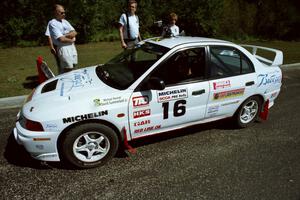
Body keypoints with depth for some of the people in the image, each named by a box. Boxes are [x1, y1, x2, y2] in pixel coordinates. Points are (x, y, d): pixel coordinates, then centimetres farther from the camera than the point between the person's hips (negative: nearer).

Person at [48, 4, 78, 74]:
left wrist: (66, 36, -11)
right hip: (62, 48, -8)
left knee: (72, 67, 11)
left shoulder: (65, 21, 16)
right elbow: (61, 39, -17)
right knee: (68, 69, -10)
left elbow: (74, 32, 6)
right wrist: (71, 40, -2)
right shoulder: (52, 23, -8)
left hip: (72, 46, 8)